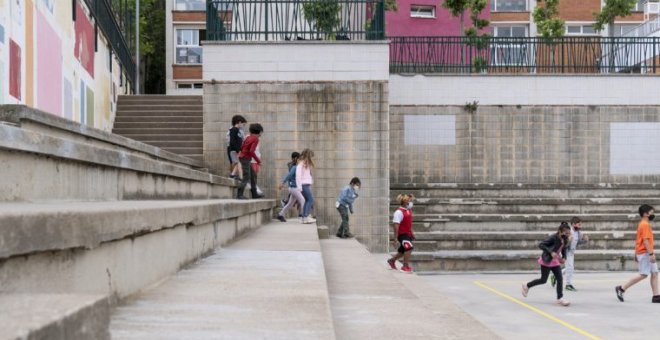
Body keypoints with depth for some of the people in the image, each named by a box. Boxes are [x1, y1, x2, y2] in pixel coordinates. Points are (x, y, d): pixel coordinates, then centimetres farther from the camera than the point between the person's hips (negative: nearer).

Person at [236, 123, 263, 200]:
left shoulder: (248, 137, 12)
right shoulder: (256, 139, -12)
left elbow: (241, 147, 14)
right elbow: (251, 151, -21)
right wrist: (258, 160, -11)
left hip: (242, 157, 9)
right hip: (246, 159, -9)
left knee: (253, 176, 15)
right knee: (246, 177, -9)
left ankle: (254, 194, 20)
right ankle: (239, 195, -12)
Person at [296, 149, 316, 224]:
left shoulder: (307, 164, 20)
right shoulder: (301, 164, -8)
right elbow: (298, 175, -14)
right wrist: (299, 186, -16)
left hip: (307, 185, 9)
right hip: (304, 185, -9)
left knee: (307, 201, 7)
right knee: (310, 199, -13)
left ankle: (304, 218, 8)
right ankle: (306, 217, -16)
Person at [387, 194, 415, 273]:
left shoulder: (409, 210, 9)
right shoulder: (399, 212, -18)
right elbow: (395, 224, -21)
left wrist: (412, 233, 23)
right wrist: (396, 236, -23)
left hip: (408, 234, 9)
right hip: (402, 234, -9)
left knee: (403, 250, 17)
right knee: (409, 248, -21)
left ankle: (392, 261, 38)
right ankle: (405, 266, -14)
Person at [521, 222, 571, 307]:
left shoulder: (565, 240, -3)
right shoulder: (554, 238, -24)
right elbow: (541, 245, -25)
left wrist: (563, 257, -1)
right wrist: (551, 252, -32)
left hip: (555, 261, 7)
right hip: (546, 261, -7)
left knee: (560, 279, -3)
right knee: (543, 280, 1)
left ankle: (560, 298, 2)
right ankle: (527, 286, 22)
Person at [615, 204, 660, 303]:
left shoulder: (642, 224, 16)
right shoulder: (645, 225, -14)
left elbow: (639, 240, 20)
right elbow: (645, 240, -22)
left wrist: (636, 253, 22)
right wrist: (651, 253, -23)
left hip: (645, 253, 10)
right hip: (645, 253, -10)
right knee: (643, 274, -9)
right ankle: (621, 288, -4)